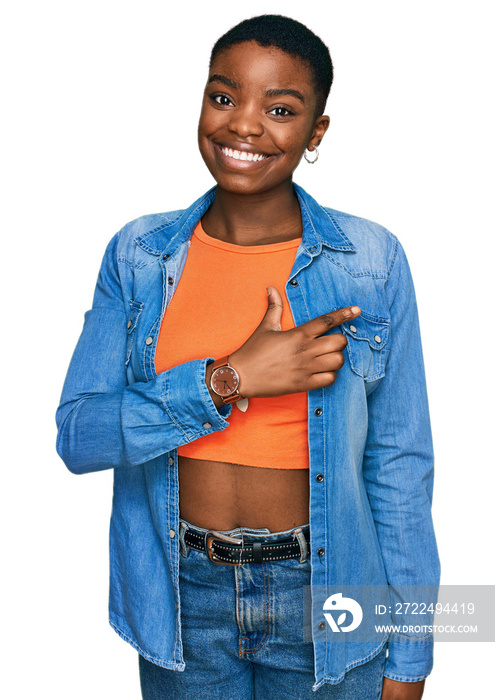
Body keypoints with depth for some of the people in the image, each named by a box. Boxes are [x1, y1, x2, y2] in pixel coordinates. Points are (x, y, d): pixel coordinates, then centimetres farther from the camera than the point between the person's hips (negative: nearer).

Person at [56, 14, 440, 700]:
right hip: (180, 595, 2)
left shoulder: (372, 261, -8)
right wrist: (229, 380, -22)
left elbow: (400, 463, -5)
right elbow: (77, 435, -9)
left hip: (324, 593, -1)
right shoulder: (139, 254, -4)